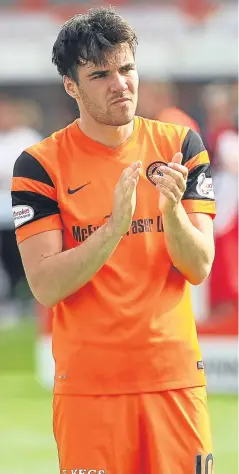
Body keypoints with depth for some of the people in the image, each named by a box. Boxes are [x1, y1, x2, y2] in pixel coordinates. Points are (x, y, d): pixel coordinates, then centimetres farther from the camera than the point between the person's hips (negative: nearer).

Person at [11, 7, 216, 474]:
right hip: (87, 383, -2)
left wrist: (172, 211, -21)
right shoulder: (40, 165, -4)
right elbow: (45, 287, -12)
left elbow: (199, 268, -2)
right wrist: (114, 227, -25)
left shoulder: (180, 145, 4)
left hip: (175, 377, 2)